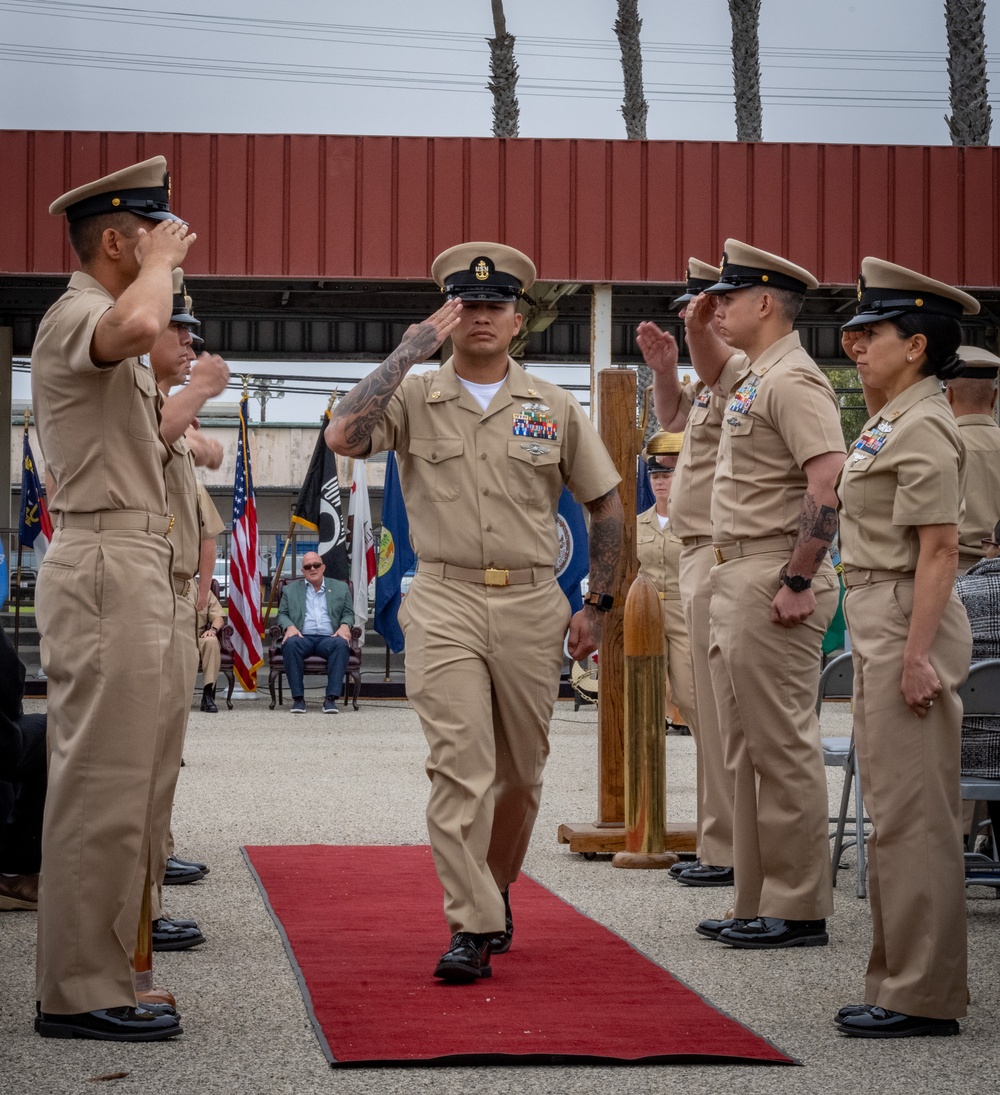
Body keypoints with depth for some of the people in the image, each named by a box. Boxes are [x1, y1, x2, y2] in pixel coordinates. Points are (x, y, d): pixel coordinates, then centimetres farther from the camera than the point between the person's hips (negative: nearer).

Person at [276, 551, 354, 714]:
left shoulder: (341, 588, 21)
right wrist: (289, 626, -8)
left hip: (329, 638, 0)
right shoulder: (290, 590, 21)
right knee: (291, 644, -36)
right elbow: (282, 615, 15)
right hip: (303, 637, 0)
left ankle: (331, 698, -37)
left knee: (342, 644, -35)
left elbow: (348, 614, 18)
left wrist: (345, 626, -6)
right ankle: (298, 698, -31)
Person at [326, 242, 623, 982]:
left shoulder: (555, 408, 9)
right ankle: (472, 927, -11)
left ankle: (495, 889, 34)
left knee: (521, 771, 11)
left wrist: (597, 603, 7)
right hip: (445, 603, -2)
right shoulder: (415, 398, 3)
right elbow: (344, 435, -17)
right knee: (460, 765, -12)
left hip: (533, 604, 3)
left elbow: (606, 505, 14)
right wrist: (414, 347, -13)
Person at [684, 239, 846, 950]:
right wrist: (698, 335, 25)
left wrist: (799, 582, -24)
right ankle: (757, 902, 20)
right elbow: (714, 385, 43)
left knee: (783, 750, -6)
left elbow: (830, 483, -25)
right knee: (747, 752, 14)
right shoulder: (753, 378, 16)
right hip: (735, 578, 11)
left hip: (774, 582, -11)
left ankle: (799, 911, -1)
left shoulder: (793, 380, -15)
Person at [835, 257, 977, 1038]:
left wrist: (918, 655, -23)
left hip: (908, 626, -11)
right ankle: (903, 982, 22)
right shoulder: (890, 423, 16)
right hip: (880, 626, 11)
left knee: (912, 815, -6)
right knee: (896, 813, 14)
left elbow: (939, 549, -20)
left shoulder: (923, 428, -15)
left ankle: (925, 996, -1)